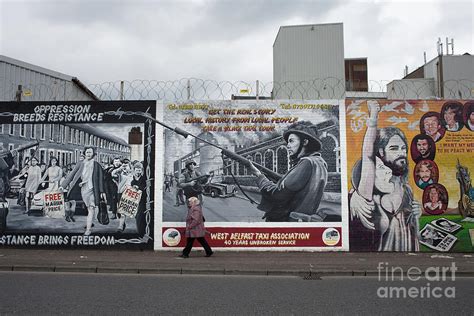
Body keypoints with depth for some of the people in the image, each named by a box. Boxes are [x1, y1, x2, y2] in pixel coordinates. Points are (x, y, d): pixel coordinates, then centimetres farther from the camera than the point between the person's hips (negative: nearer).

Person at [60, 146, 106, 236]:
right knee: (88, 208, 14)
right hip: (83, 188, 2)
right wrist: (63, 185, 1)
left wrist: (102, 191, 2)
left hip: (92, 188, -2)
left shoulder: (96, 165, 0)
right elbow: (72, 174, 5)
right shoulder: (81, 163, 5)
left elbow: (100, 179, 3)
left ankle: (88, 228, -4)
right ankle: (90, 223, 31)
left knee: (91, 208, -6)